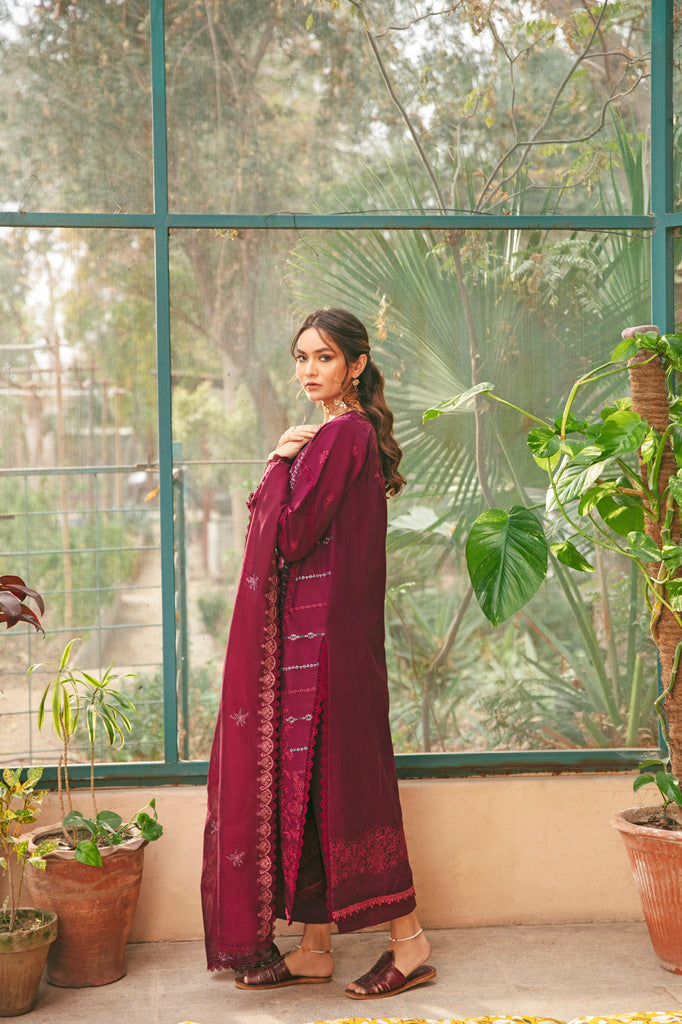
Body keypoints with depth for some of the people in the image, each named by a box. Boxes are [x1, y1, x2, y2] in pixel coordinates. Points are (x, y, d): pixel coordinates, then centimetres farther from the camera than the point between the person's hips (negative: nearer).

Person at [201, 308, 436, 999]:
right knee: (310, 776, 10)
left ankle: (409, 941, 2)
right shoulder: (342, 434, 18)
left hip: (324, 631, -10)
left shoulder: (342, 435, -13)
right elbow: (274, 527, 18)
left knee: (332, 774, -6)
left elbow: (292, 534, -17)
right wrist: (282, 464, 4)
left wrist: (279, 465, -3)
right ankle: (315, 947, 15)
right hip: (303, 630, 10)